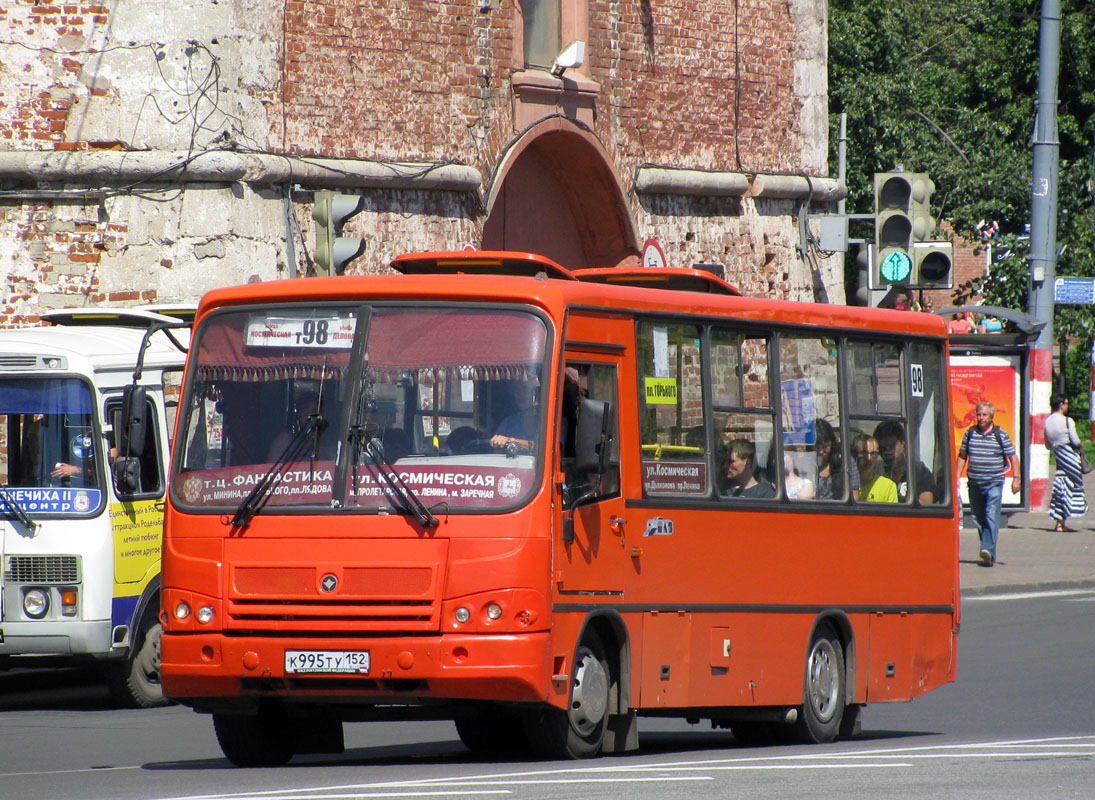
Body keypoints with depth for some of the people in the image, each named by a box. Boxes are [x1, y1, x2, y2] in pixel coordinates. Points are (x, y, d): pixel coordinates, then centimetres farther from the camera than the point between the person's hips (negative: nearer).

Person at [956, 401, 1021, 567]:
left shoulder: (1000, 434, 0)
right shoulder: (970, 434, 9)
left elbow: (1012, 457, 4)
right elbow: (962, 456, 16)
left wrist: (1016, 478, -2)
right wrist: (957, 477, 10)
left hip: (994, 483, -4)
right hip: (974, 483, 4)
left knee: (991, 516, -16)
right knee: (978, 518, 6)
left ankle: (988, 550, -24)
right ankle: (988, 554, 17)